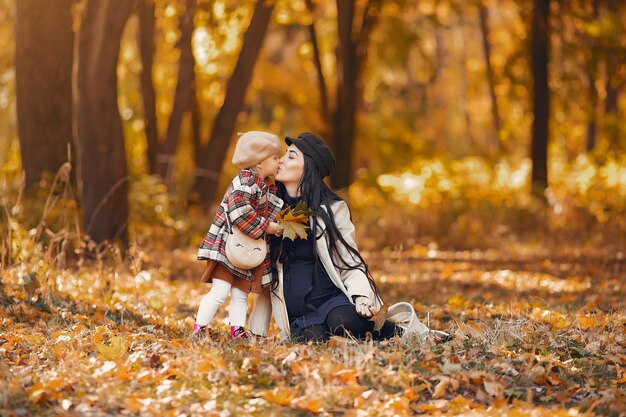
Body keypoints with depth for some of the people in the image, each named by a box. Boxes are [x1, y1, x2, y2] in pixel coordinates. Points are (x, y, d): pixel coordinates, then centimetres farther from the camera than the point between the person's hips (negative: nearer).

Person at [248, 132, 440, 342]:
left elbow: (350, 262, -1)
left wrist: (362, 297, -22)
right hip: (298, 315, 1)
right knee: (312, 338, -34)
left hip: (333, 299, -1)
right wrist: (256, 332, 9)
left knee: (343, 323, -36)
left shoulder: (331, 209, -1)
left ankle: (394, 327, -7)